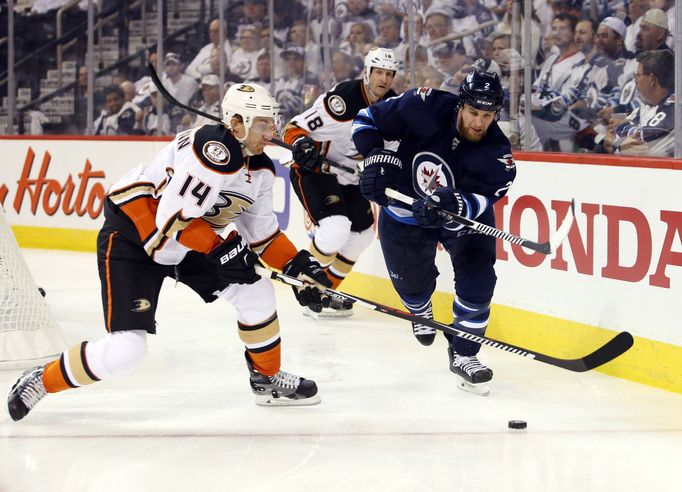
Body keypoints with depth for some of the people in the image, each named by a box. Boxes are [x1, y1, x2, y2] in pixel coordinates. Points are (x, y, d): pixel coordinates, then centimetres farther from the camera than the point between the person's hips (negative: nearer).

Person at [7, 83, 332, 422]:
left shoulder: (261, 170, 2)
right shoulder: (215, 149, -27)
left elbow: (262, 233, 10)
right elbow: (174, 217, -30)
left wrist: (298, 265, 0)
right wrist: (220, 250, -22)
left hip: (189, 243, 9)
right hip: (130, 238, -9)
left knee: (256, 293, 1)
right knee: (125, 349, -17)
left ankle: (268, 379, 21)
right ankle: (41, 381, 4)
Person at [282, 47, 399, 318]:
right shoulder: (342, 99, -27)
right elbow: (295, 128, -23)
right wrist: (302, 145, -43)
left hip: (349, 177, 9)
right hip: (314, 171, -9)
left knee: (362, 232, 13)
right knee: (336, 228, -25)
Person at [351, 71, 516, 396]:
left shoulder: (496, 153, -27)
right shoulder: (424, 108, -28)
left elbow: (480, 202, -36)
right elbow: (368, 120, -17)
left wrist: (452, 204, -56)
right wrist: (376, 159, -29)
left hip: (463, 213, 0)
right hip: (404, 208, 0)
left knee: (477, 277, -14)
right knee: (412, 282, 9)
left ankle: (462, 353, 2)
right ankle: (421, 311, 48)